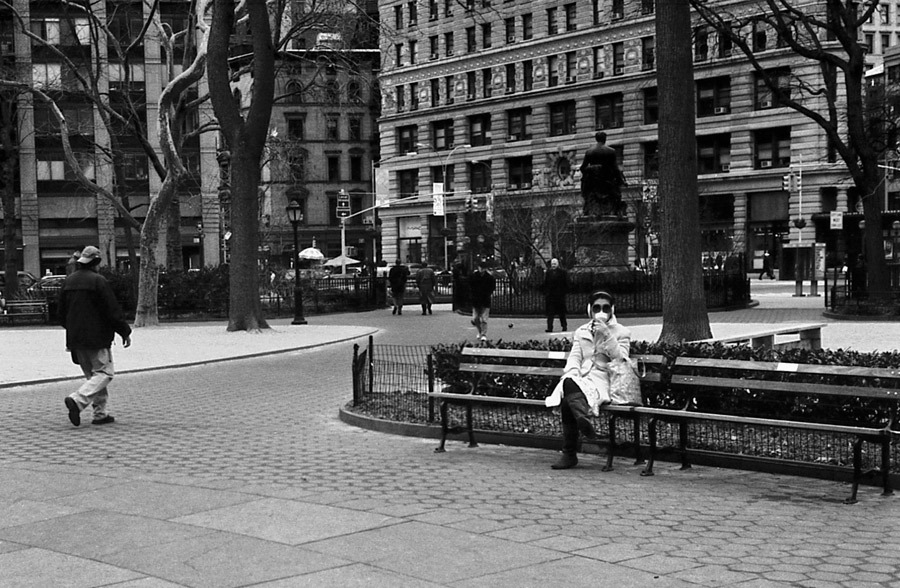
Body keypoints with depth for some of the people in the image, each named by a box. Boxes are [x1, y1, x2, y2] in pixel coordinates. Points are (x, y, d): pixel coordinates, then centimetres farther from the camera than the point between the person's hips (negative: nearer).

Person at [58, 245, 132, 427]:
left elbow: (62, 313, 16)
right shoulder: (98, 281, -13)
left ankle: (101, 413, 13)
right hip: (96, 337, -8)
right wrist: (125, 332, -5)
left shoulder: (69, 281, 9)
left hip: (76, 337, 8)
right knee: (104, 373, -2)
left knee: (93, 374, 15)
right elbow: (112, 310, -13)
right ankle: (78, 400, -21)